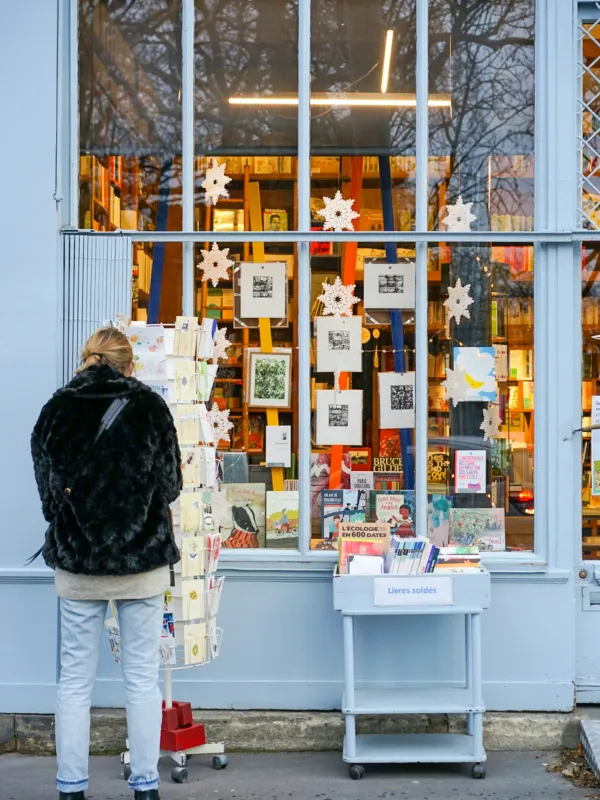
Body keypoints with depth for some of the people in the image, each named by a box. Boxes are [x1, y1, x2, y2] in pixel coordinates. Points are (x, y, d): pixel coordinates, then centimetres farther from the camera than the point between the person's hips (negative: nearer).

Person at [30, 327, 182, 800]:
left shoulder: (57, 408, -1)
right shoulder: (149, 406, -6)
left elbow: (46, 487, 4)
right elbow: (171, 485, -2)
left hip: (77, 561, 1)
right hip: (142, 559, -1)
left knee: (75, 680, 9)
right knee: (143, 678, 8)